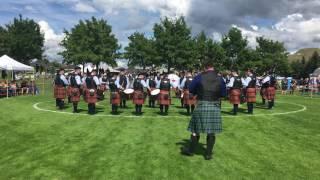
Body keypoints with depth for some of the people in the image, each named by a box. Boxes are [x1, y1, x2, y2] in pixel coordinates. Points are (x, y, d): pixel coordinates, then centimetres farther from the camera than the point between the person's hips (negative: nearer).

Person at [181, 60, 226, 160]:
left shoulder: (199, 77, -4)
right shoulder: (220, 79, 3)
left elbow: (191, 89, 3)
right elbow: (223, 94, 11)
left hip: (201, 106, -2)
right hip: (215, 108, 2)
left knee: (196, 130, 10)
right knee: (211, 132, 9)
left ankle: (191, 150, 23)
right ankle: (208, 154, 14)